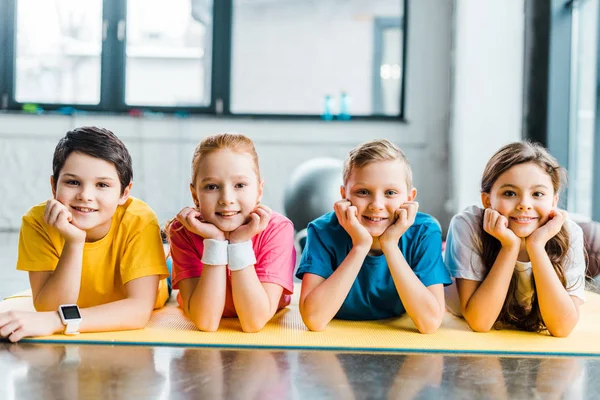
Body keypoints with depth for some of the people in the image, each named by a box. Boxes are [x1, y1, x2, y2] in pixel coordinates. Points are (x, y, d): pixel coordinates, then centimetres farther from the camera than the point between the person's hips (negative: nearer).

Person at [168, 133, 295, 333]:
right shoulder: (183, 231, -22)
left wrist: (240, 242, -36)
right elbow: (206, 321, -29)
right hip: (200, 336, -1)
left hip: (267, 334, 2)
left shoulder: (277, 229, -24)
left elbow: (254, 322, -29)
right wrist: (214, 240, -35)